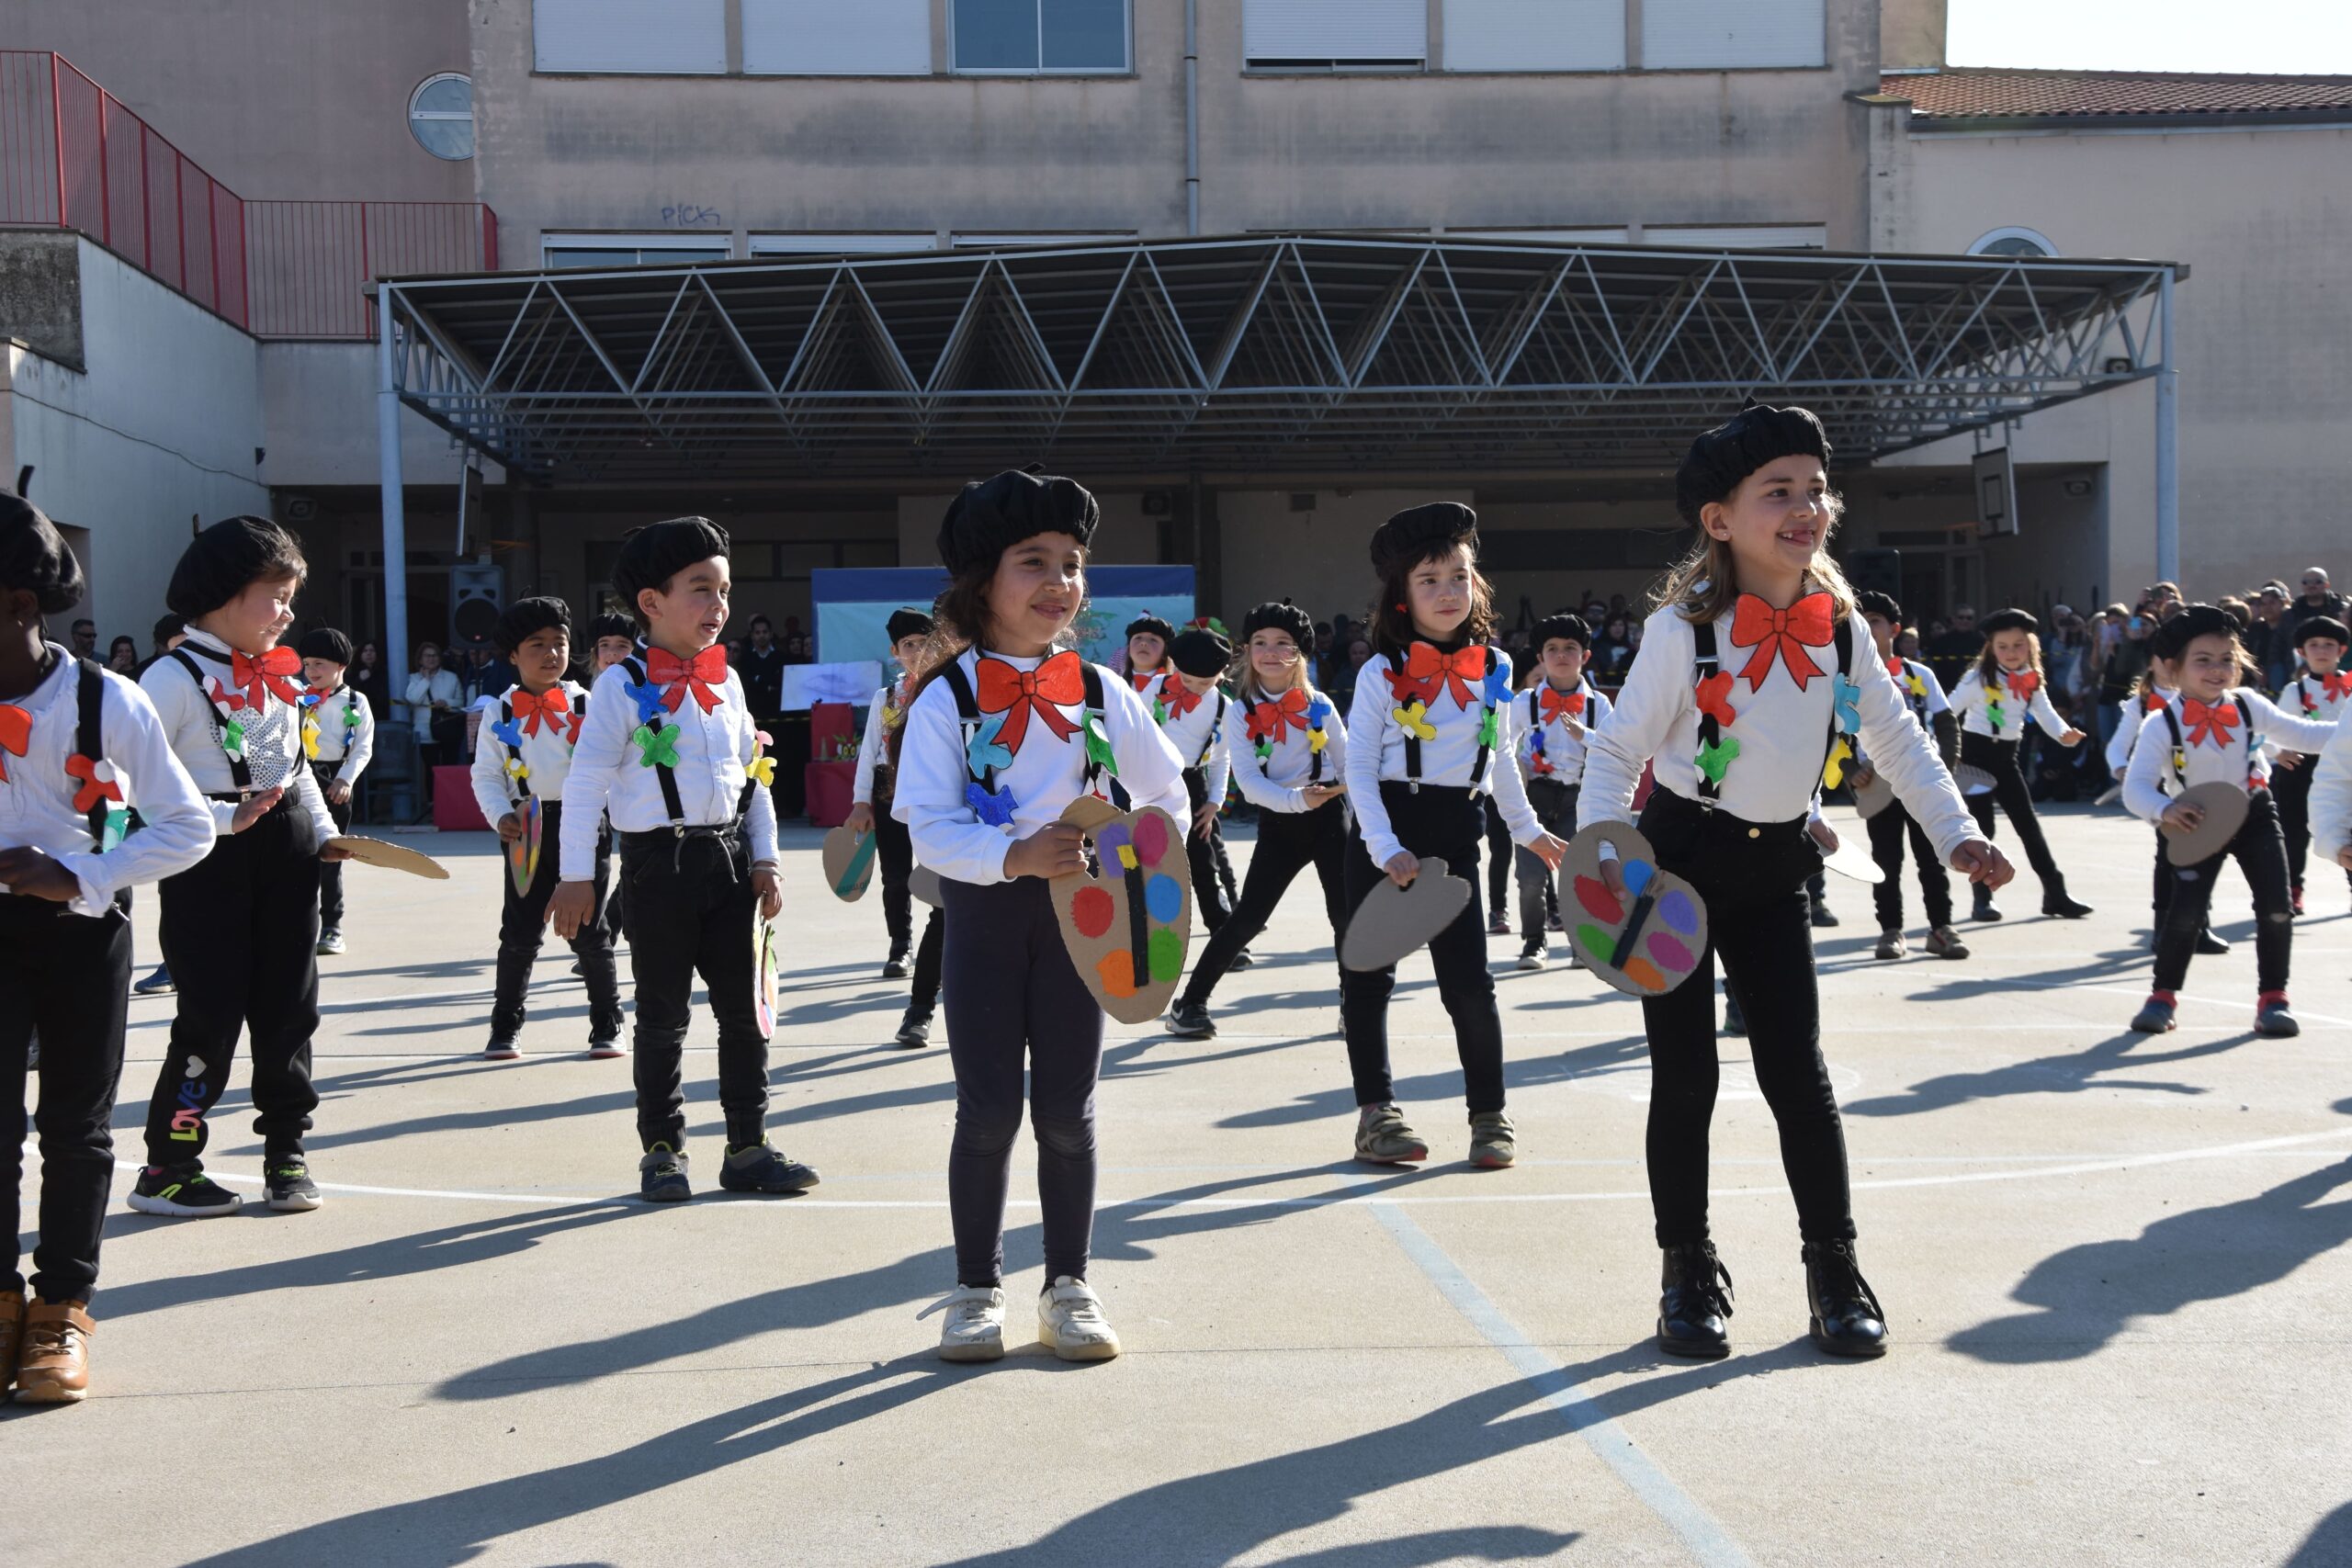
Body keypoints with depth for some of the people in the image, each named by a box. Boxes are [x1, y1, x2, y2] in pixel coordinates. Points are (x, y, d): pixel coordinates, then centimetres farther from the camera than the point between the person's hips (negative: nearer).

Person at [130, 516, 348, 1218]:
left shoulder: (281, 674, 11)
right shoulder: (176, 678, -12)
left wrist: (325, 833, 10)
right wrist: (222, 819, -23)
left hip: (287, 852, 7)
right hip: (210, 861, -6)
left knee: (288, 1008, 9)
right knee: (213, 1014, -4)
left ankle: (286, 1152, 20)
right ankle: (166, 1166, 8)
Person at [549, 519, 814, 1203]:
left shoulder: (727, 682, 10)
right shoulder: (623, 685, -8)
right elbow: (585, 783, -9)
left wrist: (764, 859, 8)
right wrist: (577, 877, -11)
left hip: (728, 857, 5)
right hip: (659, 861, -5)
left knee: (744, 1008, 7)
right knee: (662, 1015, 4)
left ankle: (748, 1147, 16)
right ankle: (661, 1149, 16)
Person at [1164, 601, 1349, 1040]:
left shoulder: (1319, 705, 0)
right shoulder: (1241, 712, -3)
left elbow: (1349, 764, 8)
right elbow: (1249, 782, -12)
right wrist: (1298, 799, -28)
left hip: (1327, 817, 1)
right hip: (1277, 822, -1)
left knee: (1346, 915, 0)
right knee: (1246, 920, -3)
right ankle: (1189, 1003, 7)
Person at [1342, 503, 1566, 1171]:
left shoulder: (1495, 669, 5)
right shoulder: (1383, 673, -5)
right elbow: (1358, 767, -8)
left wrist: (1527, 828, 24)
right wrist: (1386, 848, -16)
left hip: (1456, 833, 2)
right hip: (1384, 831, -2)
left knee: (1469, 979, 1)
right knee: (1369, 973, 3)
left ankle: (1490, 1114, 14)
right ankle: (1375, 1110, 14)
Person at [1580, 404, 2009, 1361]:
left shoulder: (1840, 627, -4)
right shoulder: (1684, 629, -17)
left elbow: (1896, 738, 8)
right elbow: (1617, 750, -10)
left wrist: (1954, 833, -2)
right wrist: (1604, 853, -22)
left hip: (1776, 866, 3)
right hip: (1681, 858, -3)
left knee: (1797, 1071, 5)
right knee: (1685, 1076, 2)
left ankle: (1834, 1270, 17)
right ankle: (1689, 1274, 17)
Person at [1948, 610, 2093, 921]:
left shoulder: (2031, 681, 4)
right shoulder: (1980, 678, -11)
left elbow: (2046, 714, -6)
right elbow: (1947, 711, -15)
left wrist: (2065, 733, -26)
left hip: (2006, 756, 5)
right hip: (1976, 753, -5)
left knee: (2028, 823, 8)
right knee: (1982, 827, -3)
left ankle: (2055, 893, 14)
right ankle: (1983, 899, 6)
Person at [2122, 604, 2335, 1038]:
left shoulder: (2246, 705, -10)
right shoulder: (2161, 724, -20)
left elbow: (2300, 734, -1)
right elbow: (2136, 788, -26)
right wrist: (2164, 809, -45)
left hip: (2253, 814, 3)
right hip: (2197, 826, -3)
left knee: (2276, 908, -4)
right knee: (2187, 910, -10)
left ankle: (2272, 997, 13)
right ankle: (2163, 995, 10)